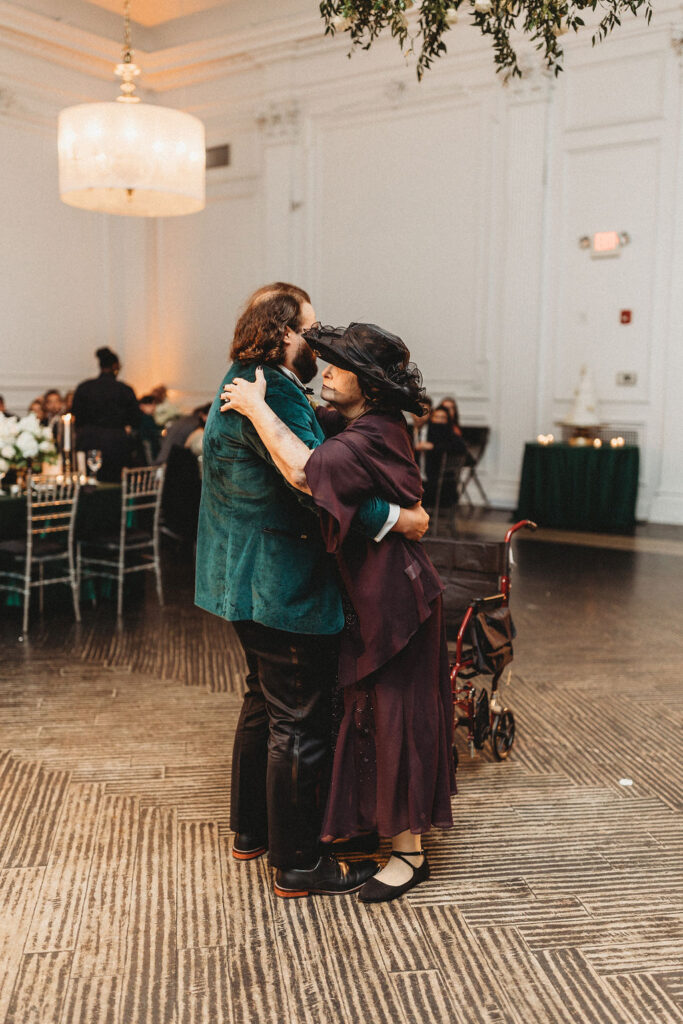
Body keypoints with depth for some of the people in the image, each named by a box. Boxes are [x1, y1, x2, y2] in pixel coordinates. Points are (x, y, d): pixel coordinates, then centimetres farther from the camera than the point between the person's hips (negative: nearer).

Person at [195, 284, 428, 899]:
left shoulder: (246, 386, 14)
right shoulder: (273, 394, -20)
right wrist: (397, 518, -22)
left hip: (252, 583, 11)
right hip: (285, 587, -11)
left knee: (265, 703, 22)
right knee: (299, 721, 0)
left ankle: (251, 830, 37)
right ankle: (298, 863, 15)